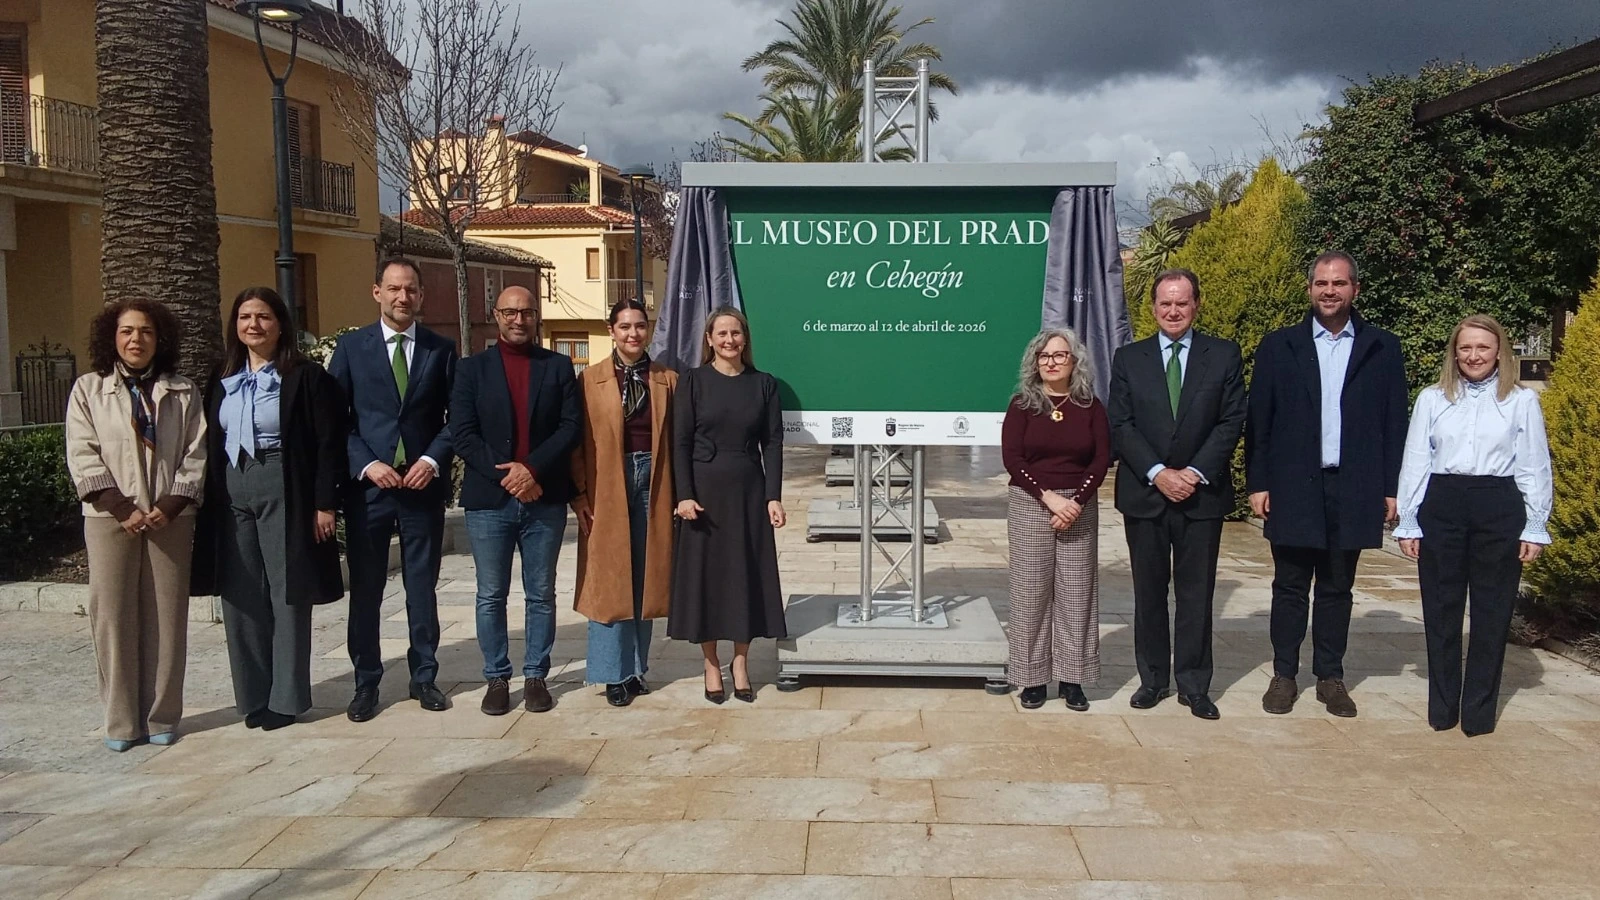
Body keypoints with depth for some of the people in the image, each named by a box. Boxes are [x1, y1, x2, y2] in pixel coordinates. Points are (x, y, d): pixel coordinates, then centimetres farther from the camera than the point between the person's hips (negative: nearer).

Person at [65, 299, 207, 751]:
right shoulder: (88, 389, 7)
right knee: (113, 617, 0)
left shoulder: (183, 392, 9)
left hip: (170, 519, 1)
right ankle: (121, 721, 7)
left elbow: (195, 455, 3)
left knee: (166, 617, 2)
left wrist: (170, 506, -10)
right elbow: (82, 457, 0)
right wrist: (122, 509, -10)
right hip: (110, 519, 0)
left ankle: (162, 717, 10)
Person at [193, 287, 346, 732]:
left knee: (288, 594, 1)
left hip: (284, 493, -5)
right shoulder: (222, 381, 14)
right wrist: (208, 502, 7)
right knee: (240, 596, 6)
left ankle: (286, 697, 9)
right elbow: (210, 445, 14)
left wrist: (325, 503, -12)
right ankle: (253, 696, 16)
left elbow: (329, 442, -6)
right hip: (230, 494, 5)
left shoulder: (305, 377, -3)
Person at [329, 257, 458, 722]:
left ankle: (424, 676, 20)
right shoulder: (351, 347, 4)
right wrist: (366, 465, -11)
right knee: (365, 588, 6)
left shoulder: (441, 349, 6)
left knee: (422, 588, 8)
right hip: (367, 485, 0)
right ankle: (366, 682, 18)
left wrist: (433, 460, -9)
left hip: (424, 484, 1)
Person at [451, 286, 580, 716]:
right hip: (489, 500, 0)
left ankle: (536, 676, 18)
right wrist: (504, 474, -14)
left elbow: (570, 427, -2)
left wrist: (531, 468, -15)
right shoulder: (473, 368, 6)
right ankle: (496, 677, 17)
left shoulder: (558, 366, 7)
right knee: (491, 596, 6)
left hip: (544, 499, 0)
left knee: (541, 595, 8)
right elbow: (462, 432, -3)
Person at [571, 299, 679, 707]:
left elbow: (675, 440, 5)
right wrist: (580, 494, -8)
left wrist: (678, 493, -1)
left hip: (653, 483, 2)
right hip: (606, 488, -2)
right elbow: (578, 440, -1)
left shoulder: (667, 379, 6)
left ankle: (637, 668, 19)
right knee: (609, 580, 1)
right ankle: (614, 673, 9)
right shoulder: (591, 379, 1)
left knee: (645, 578, 8)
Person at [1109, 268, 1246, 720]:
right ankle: (1153, 678, 19)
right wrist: (1158, 473, -12)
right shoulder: (1128, 358, 5)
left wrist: (1196, 473, -12)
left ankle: (1194, 684, 14)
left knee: (1196, 593, 4)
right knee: (1149, 591, 8)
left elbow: (1231, 421, -2)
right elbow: (1120, 425, -1)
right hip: (1144, 493, 1)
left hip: (1202, 493, -1)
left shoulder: (1224, 355, 4)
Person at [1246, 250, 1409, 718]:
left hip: (1353, 489, 1)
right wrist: (1257, 483, -3)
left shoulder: (1382, 348, 6)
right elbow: (1258, 421, 3)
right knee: (1290, 587, 6)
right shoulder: (1278, 346, 4)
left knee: (1337, 588, 10)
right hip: (1293, 487, 0)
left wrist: (1392, 487, -1)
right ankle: (1284, 675, 16)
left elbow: (1394, 422, 4)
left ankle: (1330, 677, 20)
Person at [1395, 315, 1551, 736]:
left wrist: (1535, 528, 1)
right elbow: (1415, 463, 7)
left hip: (1499, 509, -1)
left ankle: (1480, 709, 15)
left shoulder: (1522, 401, 4)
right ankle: (1442, 706, 17)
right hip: (1441, 507, 1)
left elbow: (1535, 469, 4)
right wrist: (1408, 523, 3)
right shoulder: (1432, 399, 7)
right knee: (1441, 610, 6)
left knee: (1492, 613, 4)